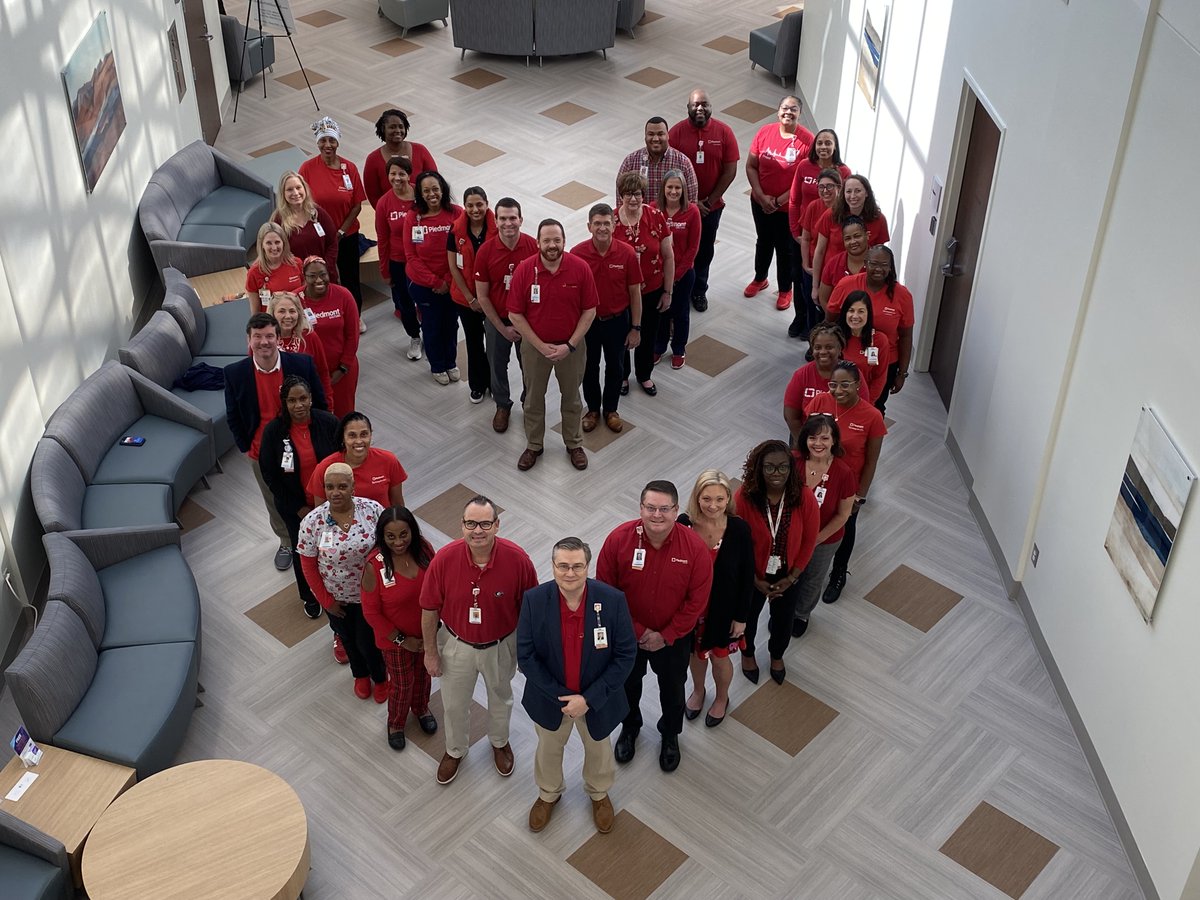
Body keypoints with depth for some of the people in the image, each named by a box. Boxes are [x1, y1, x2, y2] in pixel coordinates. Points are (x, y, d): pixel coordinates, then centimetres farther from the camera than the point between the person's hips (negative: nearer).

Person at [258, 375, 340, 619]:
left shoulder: (328, 423, -18)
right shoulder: (273, 431, -19)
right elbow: (270, 475, -11)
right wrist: (298, 508, -9)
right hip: (294, 506, 0)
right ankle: (310, 597, 44)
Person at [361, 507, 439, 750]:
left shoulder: (424, 549, -20)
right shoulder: (375, 565, -30)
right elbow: (371, 612, -19)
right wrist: (402, 639, -15)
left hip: (426, 632, 4)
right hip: (395, 639, -3)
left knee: (423, 673, 28)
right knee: (402, 684, 19)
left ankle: (421, 708, 58)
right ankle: (395, 723, 49)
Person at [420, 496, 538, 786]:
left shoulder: (517, 559, -28)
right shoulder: (444, 559, -27)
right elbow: (429, 610, -12)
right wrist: (430, 652, -4)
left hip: (501, 645, 0)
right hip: (457, 645, 0)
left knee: (500, 697, 27)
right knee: (454, 704, 22)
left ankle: (499, 742, 58)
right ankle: (455, 750, 53)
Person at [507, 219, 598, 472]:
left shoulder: (580, 268, -15)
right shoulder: (524, 270, -16)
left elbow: (589, 311, -8)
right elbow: (515, 315, -11)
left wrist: (570, 345, -14)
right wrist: (541, 346, -14)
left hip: (571, 345, 0)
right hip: (534, 345, 0)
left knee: (571, 397, 17)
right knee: (534, 397, 15)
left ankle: (574, 444, 35)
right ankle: (533, 446, 34)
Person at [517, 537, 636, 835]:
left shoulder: (613, 600, -25)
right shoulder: (534, 600, -23)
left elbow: (626, 654, -18)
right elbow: (526, 656, -16)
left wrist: (589, 698, -22)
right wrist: (561, 697, -20)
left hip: (597, 699, 0)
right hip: (550, 698, 1)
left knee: (598, 749, 27)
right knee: (548, 749, 27)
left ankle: (599, 793, 58)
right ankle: (548, 794, 58)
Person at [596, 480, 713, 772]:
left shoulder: (696, 547, -25)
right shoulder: (618, 539, -24)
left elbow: (697, 600, -16)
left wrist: (666, 636, -15)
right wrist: (637, 631, -16)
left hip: (674, 636, 0)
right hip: (627, 634, 1)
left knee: (672, 689, 23)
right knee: (627, 684, 26)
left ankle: (670, 735, 52)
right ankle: (630, 727, 56)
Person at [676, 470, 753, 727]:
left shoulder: (738, 529, -23)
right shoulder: (684, 523, -20)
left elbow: (747, 576, -12)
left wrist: (741, 616, -6)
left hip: (723, 609, -1)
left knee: (719, 657, 21)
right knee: (695, 653, 26)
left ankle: (721, 698, 51)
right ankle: (698, 691, 57)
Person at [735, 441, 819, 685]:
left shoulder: (805, 498, -24)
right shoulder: (743, 498, -29)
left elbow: (809, 541, -10)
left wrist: (791, 577, -9)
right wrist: (756, 581, -13)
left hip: (788, 576, 2)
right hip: (752, 576, -1)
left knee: (783, 621, 26)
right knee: (748, 617, 26)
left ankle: (777, 656, 59)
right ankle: (747, 654, 59)